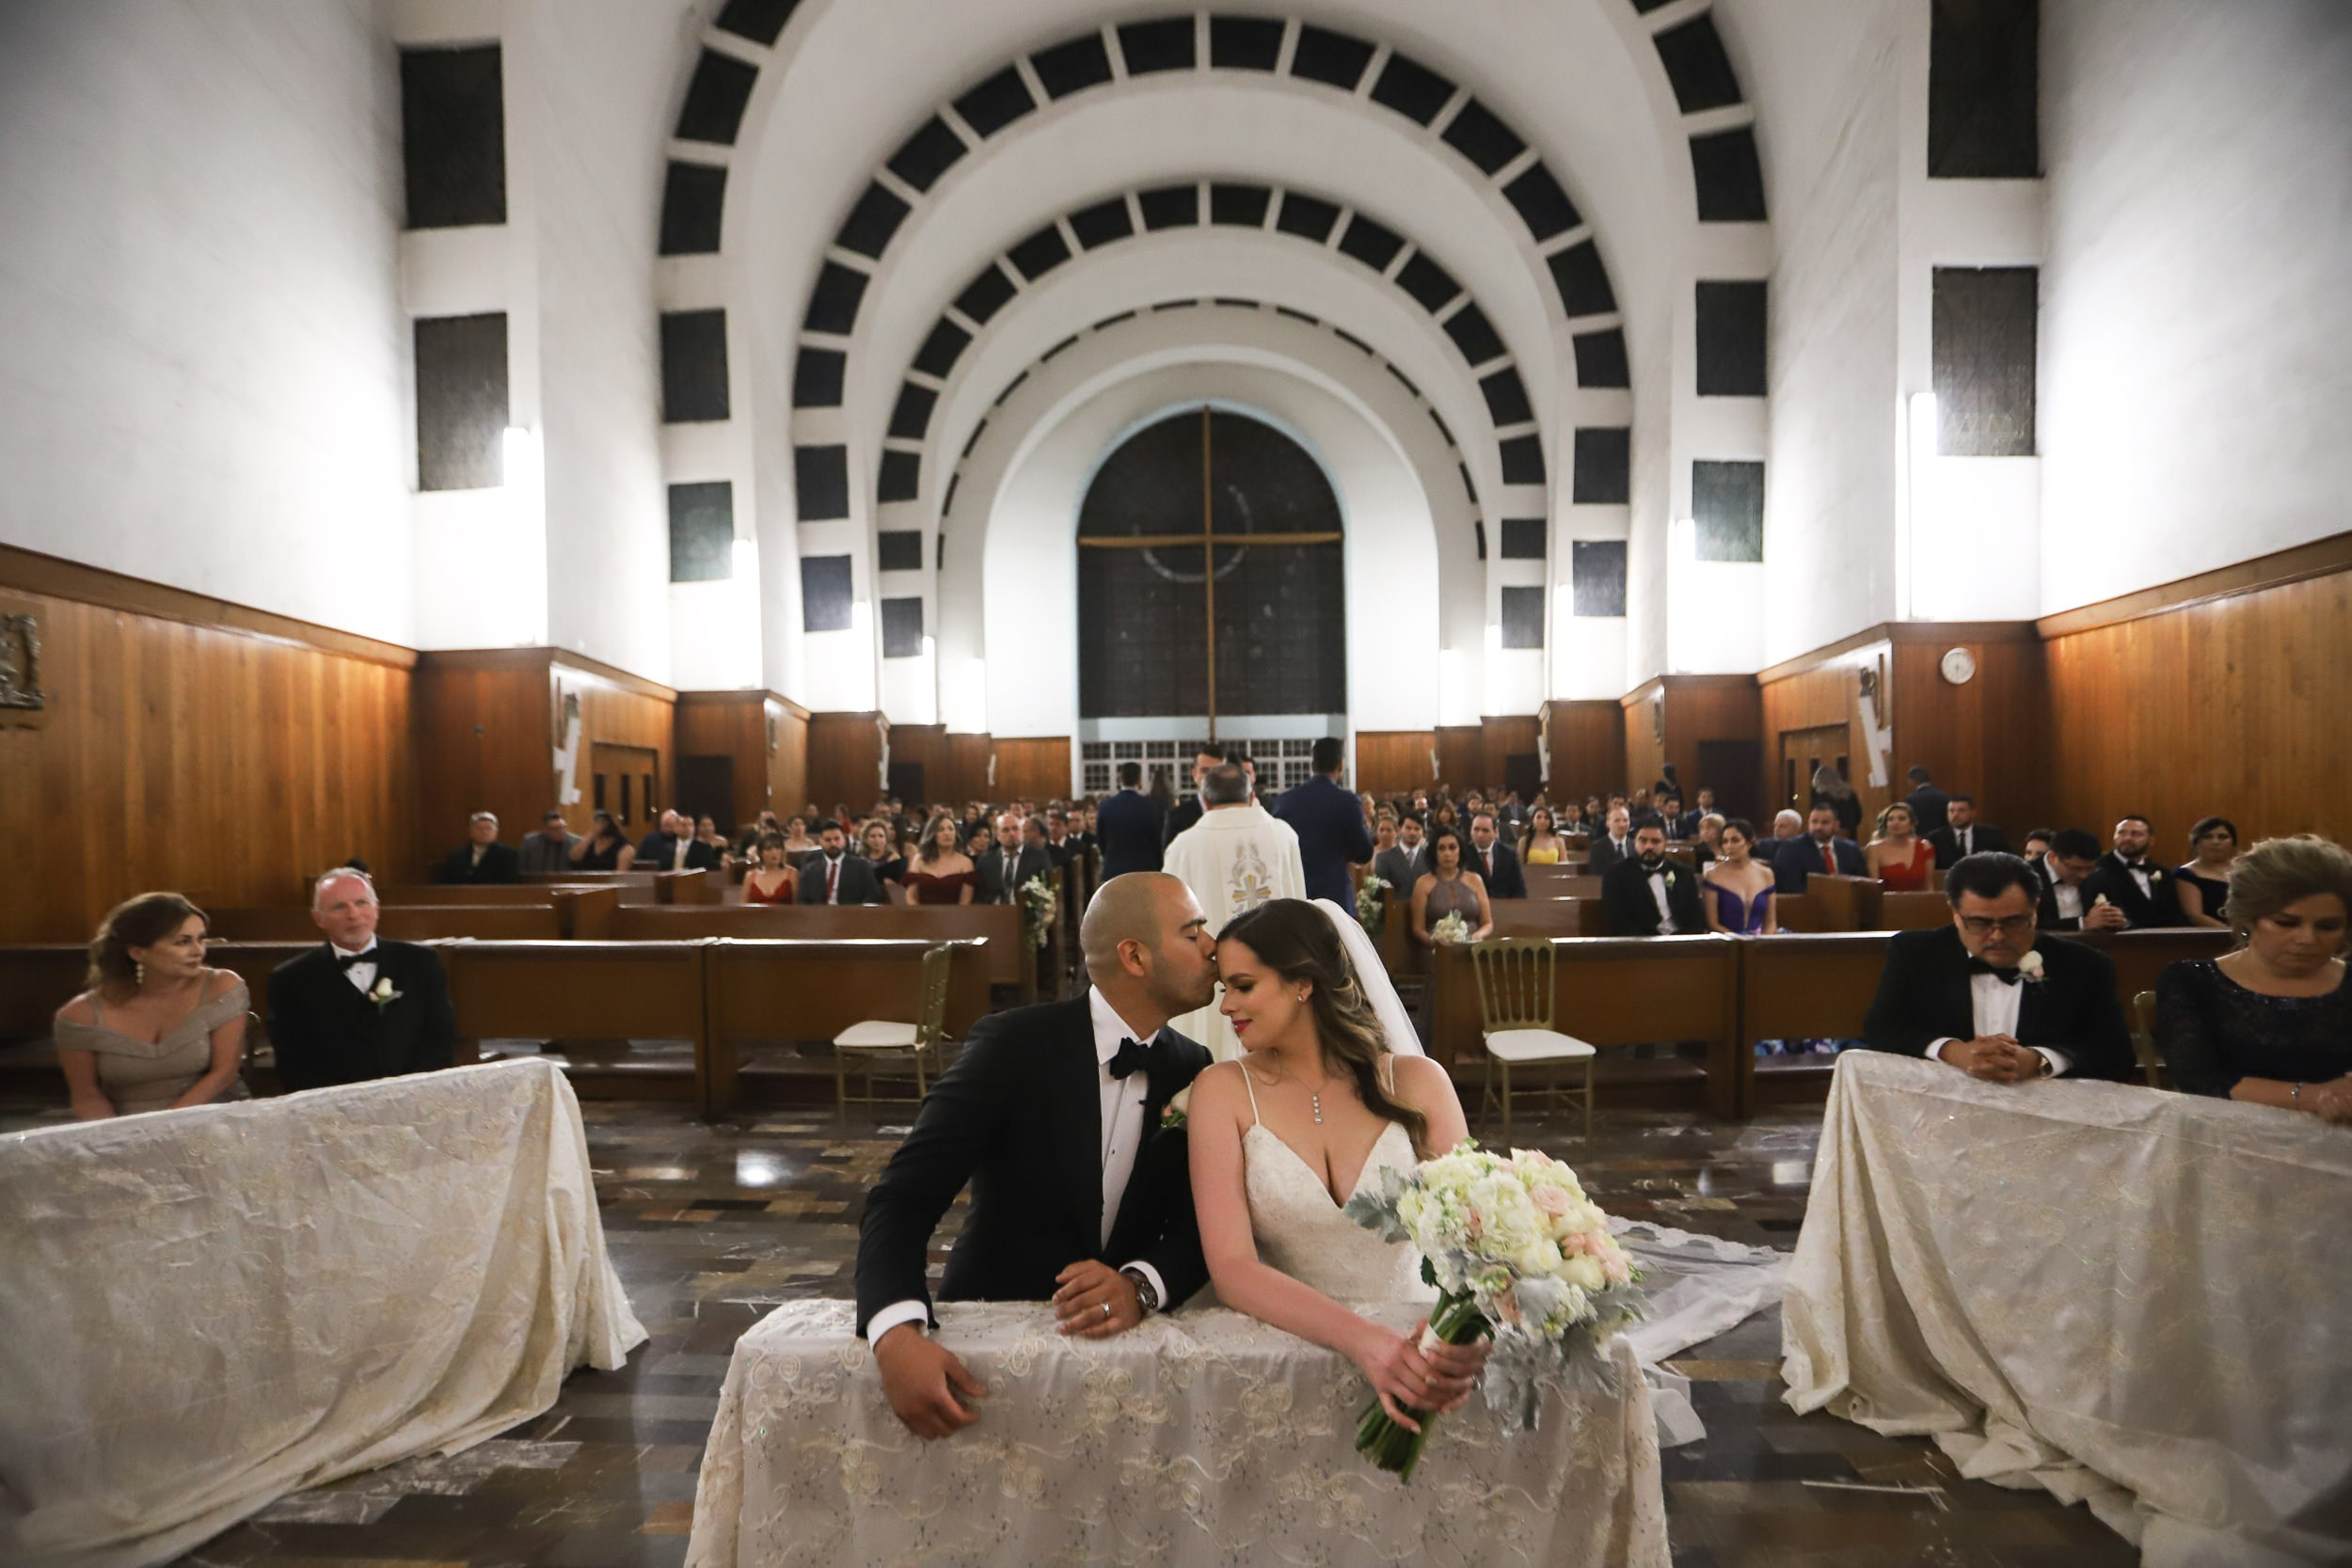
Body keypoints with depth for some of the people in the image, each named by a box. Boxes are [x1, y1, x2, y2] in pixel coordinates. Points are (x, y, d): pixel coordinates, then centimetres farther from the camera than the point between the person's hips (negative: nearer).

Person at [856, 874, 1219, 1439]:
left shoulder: (1194, 1073, -1)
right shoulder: (1011, 1045, -14)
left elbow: (1199, 1224, -3)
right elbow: (902, 1198, -18)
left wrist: (1141, 1287, -24)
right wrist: (896, 1334, -35)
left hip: (1120, 1336, 2)